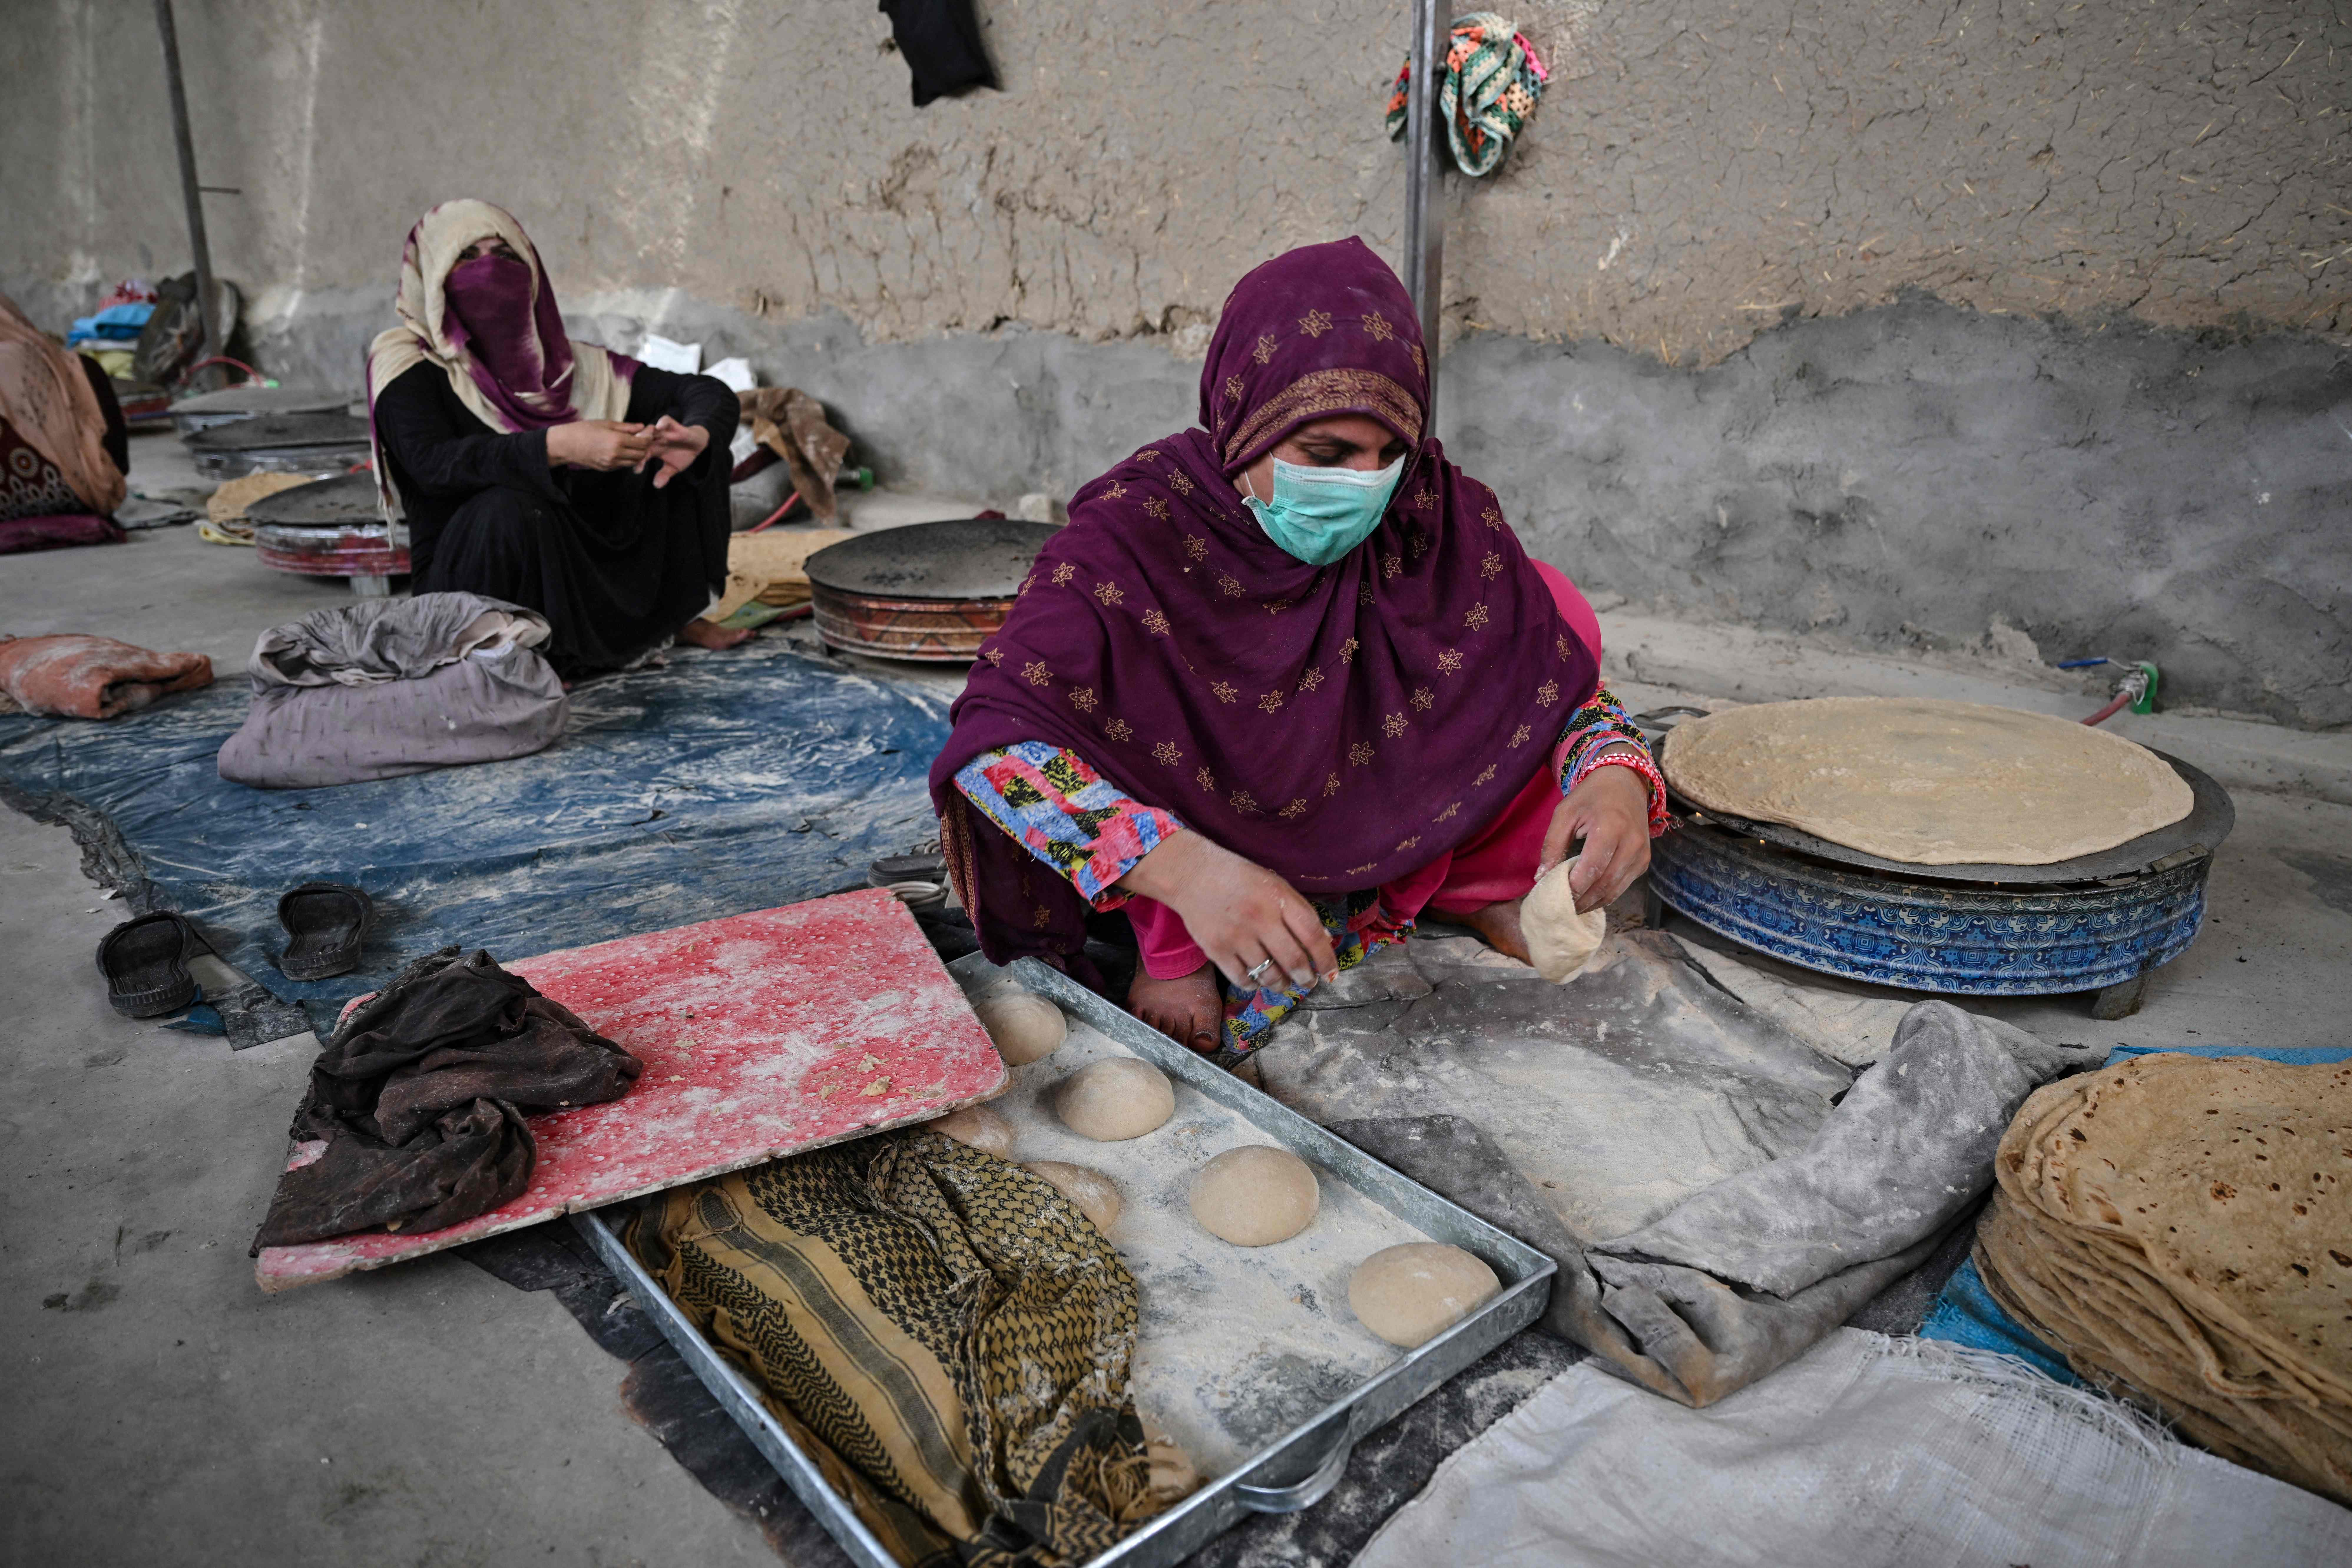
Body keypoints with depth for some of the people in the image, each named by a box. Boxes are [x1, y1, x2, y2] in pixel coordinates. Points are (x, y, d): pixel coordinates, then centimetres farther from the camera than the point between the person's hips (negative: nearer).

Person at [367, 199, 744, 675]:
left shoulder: (568, 364, 5)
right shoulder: (406, 364, -6)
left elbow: (710, 392, 1)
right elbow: (433, 463, -26)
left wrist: (695, 435, -24)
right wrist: (558, 445, -41)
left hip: (585, 591, 5)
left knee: (688, 448, 0)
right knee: (507, 505, -37)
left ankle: (676, 614, 9)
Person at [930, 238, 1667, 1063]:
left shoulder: (1438, 514, -17)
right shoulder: (1136, 528, -26)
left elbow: (1563, 674, -10)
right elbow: (990, 738, -35)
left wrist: (1613, 776, -34)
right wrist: (1183, 869, -50)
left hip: (1388, 839, 2)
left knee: (1549, 607, -15)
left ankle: (1478, 889, 4)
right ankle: (1173, 953, -9)